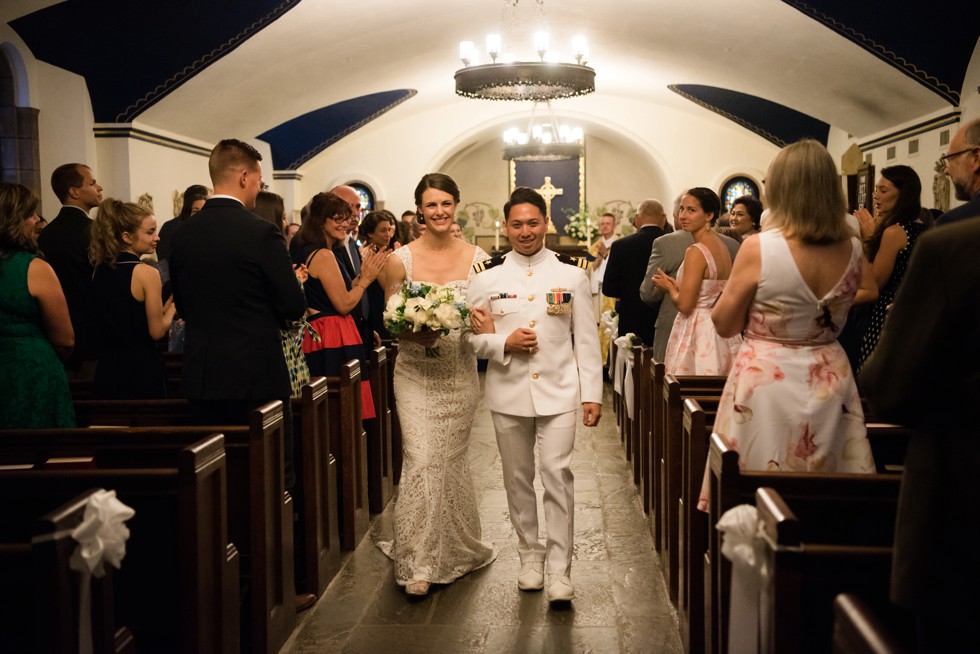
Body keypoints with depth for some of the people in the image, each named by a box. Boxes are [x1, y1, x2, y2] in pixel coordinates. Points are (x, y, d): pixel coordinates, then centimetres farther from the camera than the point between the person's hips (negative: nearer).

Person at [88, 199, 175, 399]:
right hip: (142, 370, -6)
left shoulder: (99, 270, 5)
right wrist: (173, 304, 2)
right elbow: (157, 332, -13)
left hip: (107, 368, 7)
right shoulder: (146, 273, -15)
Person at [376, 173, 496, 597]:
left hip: (459, 375, 2)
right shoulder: (401, 260, -3)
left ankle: (457, 550, 31)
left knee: (452, 461, 13)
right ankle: (418, 563, -1)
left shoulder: (476, 258, 1)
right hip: (416, 375, -2)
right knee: (421, 460, -9)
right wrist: (415, 332, -18)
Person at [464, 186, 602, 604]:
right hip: (508, 394, 2)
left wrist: (592, 393, 0)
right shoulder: (486, 278, 4)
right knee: (517, 478, 10)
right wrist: (504, 342, -13)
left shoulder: (571, 274, 3)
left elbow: (587, 339, 4)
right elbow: (471, 338, 6)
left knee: (558, 473, -9)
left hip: (558, 391, -1)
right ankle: (530, 555, 27)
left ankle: (558, 569, -1)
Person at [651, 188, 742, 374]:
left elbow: (684, 305, -17)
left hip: (697, 335, -9)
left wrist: (669, 287, 2)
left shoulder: (696, 252, -16)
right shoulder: (722, 244, 10)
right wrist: (677, 286, 13)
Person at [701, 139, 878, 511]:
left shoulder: (758, 248, -16)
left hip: (767, 380, -4)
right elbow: (870, 297, 17)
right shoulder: (852, 249, -3)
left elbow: (725, 324, -7)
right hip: (830, 381, 4)